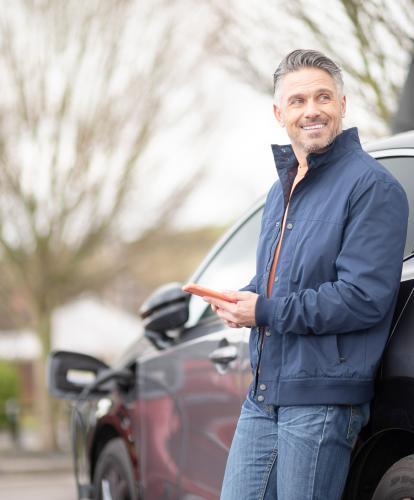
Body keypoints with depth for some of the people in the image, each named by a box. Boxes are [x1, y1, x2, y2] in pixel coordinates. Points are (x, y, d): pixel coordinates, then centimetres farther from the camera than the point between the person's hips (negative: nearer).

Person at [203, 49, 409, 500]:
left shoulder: (371, 185, -10)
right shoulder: (281, 190, 19)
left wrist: (266, 311, -14)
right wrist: (242, 301, 3)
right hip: (263, 395, 8)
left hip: (323, 399, -8)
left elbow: (364, 298, -18)